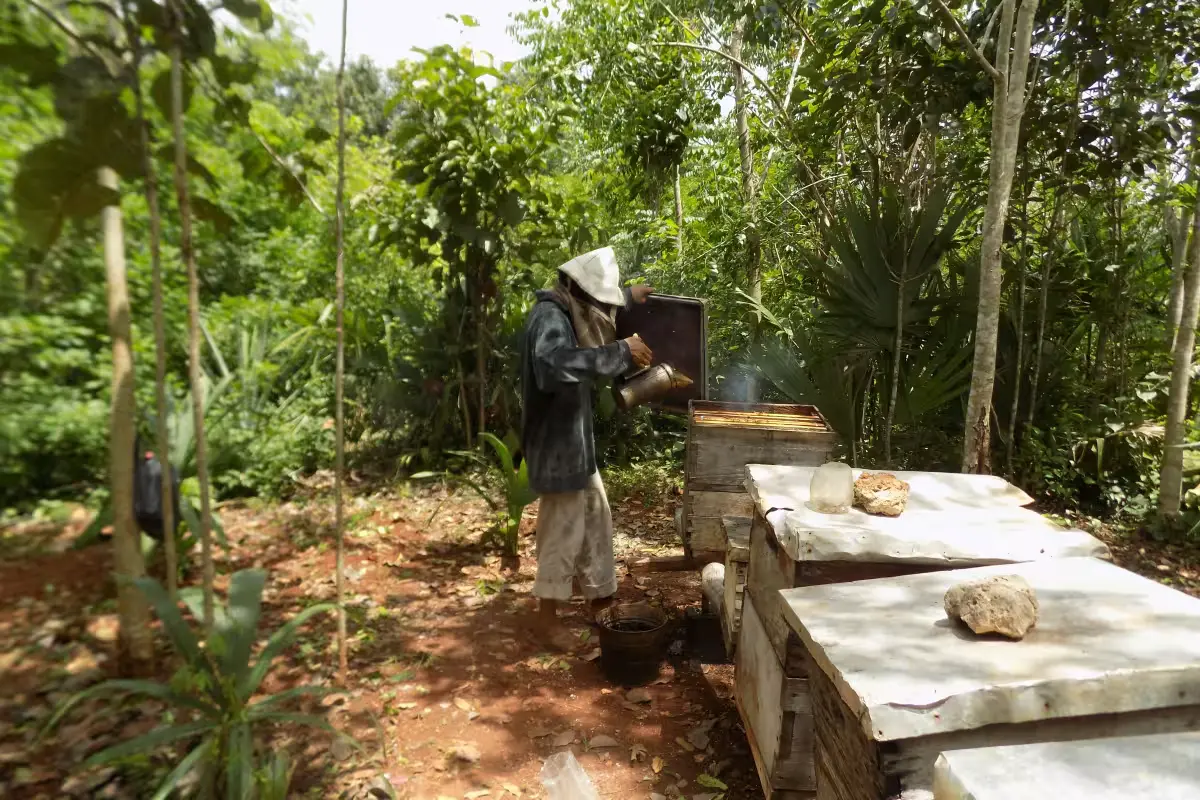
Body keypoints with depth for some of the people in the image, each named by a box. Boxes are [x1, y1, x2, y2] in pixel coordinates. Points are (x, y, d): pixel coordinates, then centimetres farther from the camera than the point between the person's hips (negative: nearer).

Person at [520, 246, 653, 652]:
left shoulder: (571, 311, 8)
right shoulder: (550, 317, -23)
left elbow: (601, 304, 35)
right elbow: (554, 363, -44)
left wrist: (628, 295, 28)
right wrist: (620, 351, -40)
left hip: (576, 439, 10)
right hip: (556, 445, -10)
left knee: (597, 520, 18)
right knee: (564, 529, 1)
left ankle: (601, 596, 34)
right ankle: (547, 615, 18)